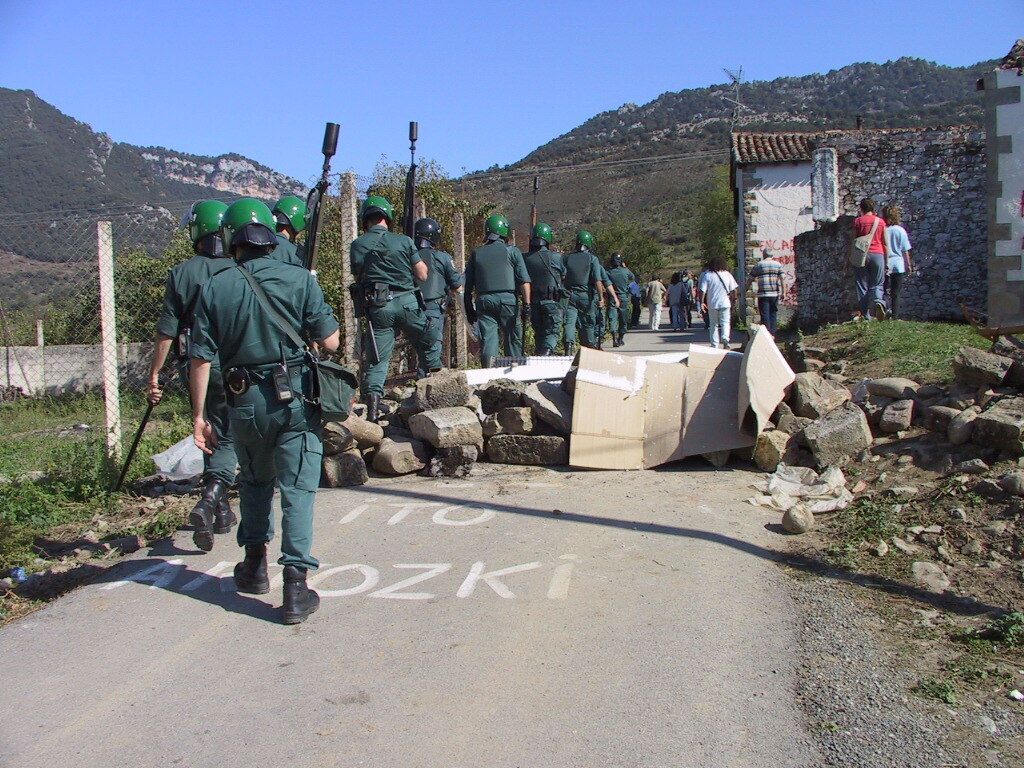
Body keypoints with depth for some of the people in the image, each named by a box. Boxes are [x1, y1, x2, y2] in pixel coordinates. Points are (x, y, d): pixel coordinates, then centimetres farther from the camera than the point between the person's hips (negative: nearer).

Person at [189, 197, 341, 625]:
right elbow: (330, 342, -6)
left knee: (254, 481, 24)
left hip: (244, 401, 2)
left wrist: (198, 416, 6)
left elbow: (201, 359, -1)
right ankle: (295, 586, -2)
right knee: (297, 489, 2)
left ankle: (254, 567, 32)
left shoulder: (215, 288, 0)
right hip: (295, 397, -2)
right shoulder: (299, 280, -5)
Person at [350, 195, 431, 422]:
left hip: (377, 307, 1)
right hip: (407, 301, -1)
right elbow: (422, 275, 0)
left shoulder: (356, 246, 4)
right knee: (429, 345, 17)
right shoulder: (403, 241, -1)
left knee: (378, 359, 5)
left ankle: (373, 406, -6)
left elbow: (359, 278, 11)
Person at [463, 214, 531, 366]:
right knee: (513, 338, 6)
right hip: (507, 299, -2)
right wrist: (527, 303, -3)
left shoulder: (476, 253, 13)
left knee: (488, 339, -1)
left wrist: (470, 310, 20)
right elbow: (524, 280, -4)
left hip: (483, 301, 2)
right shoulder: (512, 251, 4)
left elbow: (467, 285, 14)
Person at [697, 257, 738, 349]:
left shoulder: (707, 275, -2)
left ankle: (715, 345, 10)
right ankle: (725, 339, -20)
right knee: (725, 322, 5)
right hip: (725, 303, 0)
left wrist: (702, 302, 0)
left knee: (714, 325, 9)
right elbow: (734, 289, 3)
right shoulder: (727, 274, 3)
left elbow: (702, 291, -7)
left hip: (712, 304, 0)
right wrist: (732, 300, 15)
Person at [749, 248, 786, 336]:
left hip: (763, 294, -2)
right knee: (773, 314, 11)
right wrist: (783, 293, 2)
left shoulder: (758, 265, 2)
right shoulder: (778, 265, 7)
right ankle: (772, 334, 11)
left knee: (765, 315, -1)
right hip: (775, 294, 2)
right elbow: (782, 279, 0)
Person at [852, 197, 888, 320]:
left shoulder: (858, 221, 0)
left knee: (862, 286, 4)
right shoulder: (880, 221, 7)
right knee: (877, 284, 8)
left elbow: (853, 241, -2)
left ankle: (866, 315, 0)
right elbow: (884, 243, 9)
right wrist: (886, 260, 15)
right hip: (878, 255, 2)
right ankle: (878, 301, -24)